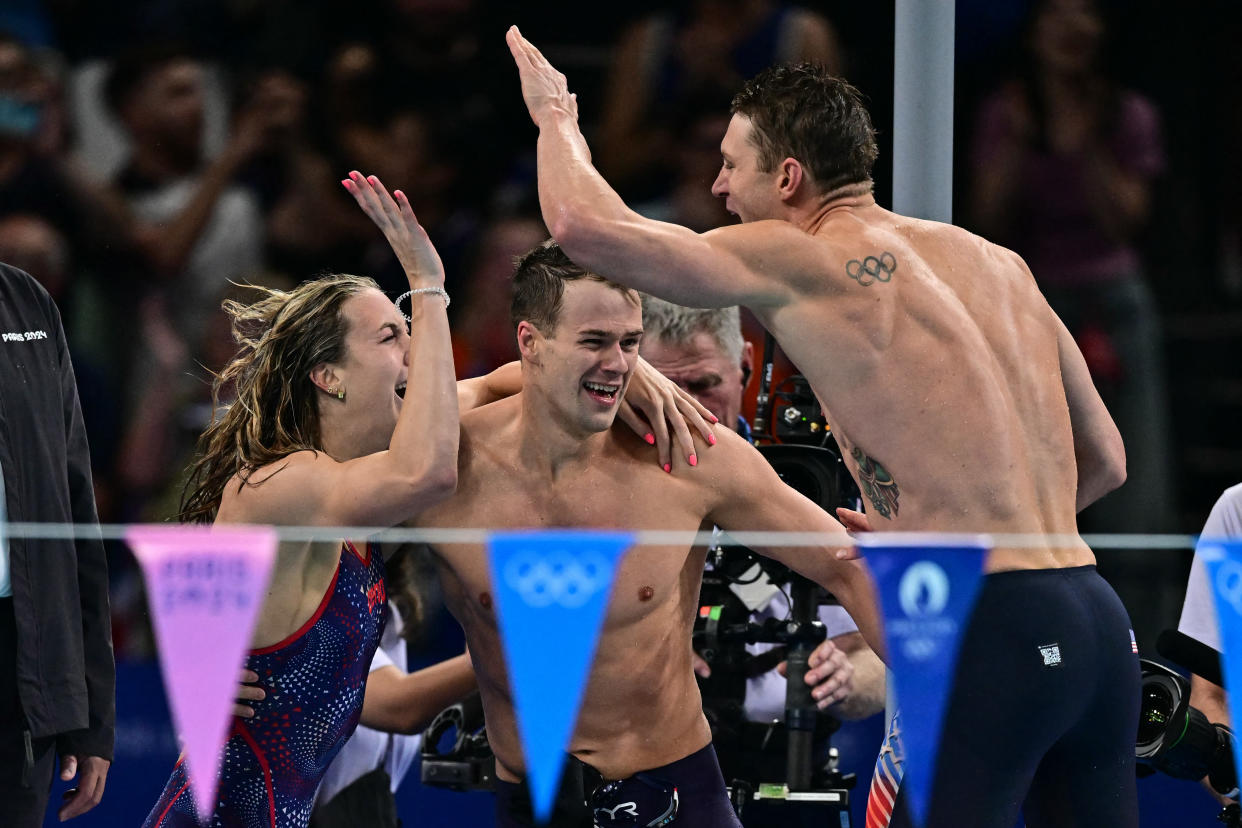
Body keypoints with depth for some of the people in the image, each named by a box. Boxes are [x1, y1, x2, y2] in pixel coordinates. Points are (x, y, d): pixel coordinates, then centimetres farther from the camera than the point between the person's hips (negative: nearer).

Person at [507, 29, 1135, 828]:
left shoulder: (798, 261, -2)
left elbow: (583, 222, -6)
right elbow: (1104, 461, 22)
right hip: (1100, 621, 7)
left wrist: (555, 117, 16)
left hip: (989, 633, -7)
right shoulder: (996, 262, 18)